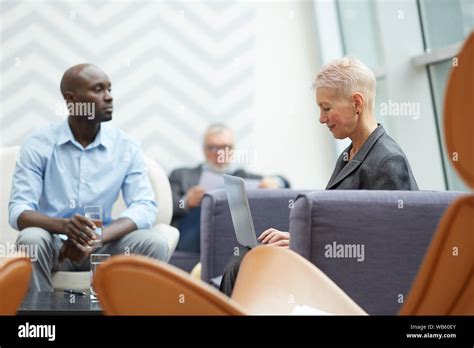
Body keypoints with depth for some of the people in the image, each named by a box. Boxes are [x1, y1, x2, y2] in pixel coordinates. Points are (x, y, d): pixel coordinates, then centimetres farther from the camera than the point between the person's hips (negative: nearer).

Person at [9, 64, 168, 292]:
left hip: (102, 246, 2)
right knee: (31, 240, -35)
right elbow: (19, 211, -14)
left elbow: (145, 207, -11)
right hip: (54, 243, -2)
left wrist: (95, 239, -29)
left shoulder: (126, 148, 0)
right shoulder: (38, 145, -6)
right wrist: (64, 226, -36)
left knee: (154, 244, -25)